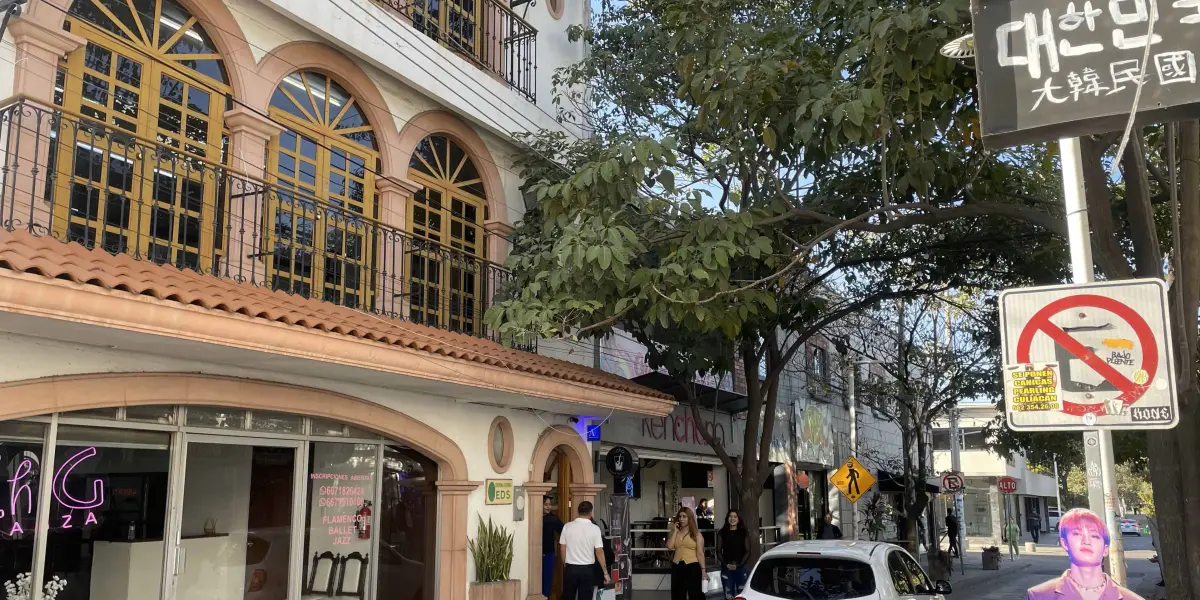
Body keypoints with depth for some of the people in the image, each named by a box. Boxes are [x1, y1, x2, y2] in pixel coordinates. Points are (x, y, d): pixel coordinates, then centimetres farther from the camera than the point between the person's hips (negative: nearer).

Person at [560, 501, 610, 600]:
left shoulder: (567, 526, -4)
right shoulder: (594, 528, -9)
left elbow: (562, 548, 2)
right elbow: (599, 552, -9)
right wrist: (605, 572, -2)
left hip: (571, 568, 2)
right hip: (587, 569, -2)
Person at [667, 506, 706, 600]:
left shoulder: (696, 534, 0)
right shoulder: (675, 532, 10)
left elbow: (700, 553, -3)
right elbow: (669, 547, -5)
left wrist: (703, 569, -8)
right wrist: (675, 531, -4)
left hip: (692, 567, -4)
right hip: (677, 567, 4)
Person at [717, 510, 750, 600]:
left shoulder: (744, 532, 5)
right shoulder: (722, 533, 6)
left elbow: (747, 551, 2)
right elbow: (719, 551, 6)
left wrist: (738, 565, -10)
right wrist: (726, 564, -9)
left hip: (742, 568, -1)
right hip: (726, 569, 1)